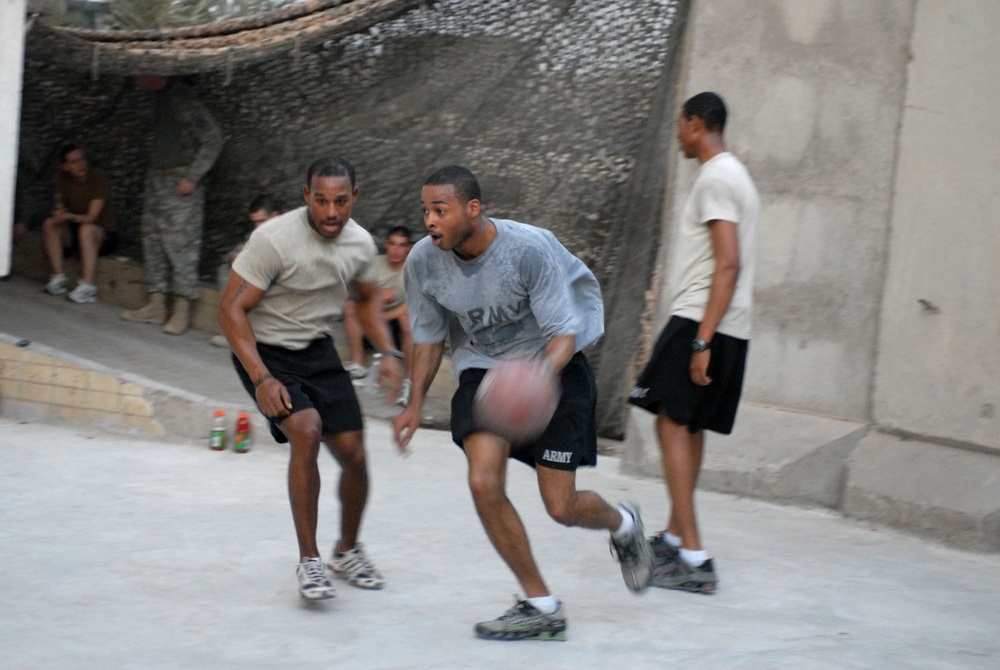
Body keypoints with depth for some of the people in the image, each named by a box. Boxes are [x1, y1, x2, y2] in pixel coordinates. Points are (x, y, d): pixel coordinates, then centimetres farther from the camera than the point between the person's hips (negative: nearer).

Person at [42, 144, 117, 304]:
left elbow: (91, 217, -24)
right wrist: (59, 214, -28)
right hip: (74, 230, 5)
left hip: (102, 232, -5)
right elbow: (59, 208, -3)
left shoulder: (99, 178, -17)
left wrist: (70, 216, -42)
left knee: (86, 229, -37)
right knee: (49, 224, -20)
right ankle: (58, 278, -22)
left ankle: (88, 286, -44)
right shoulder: (63, 180, 0)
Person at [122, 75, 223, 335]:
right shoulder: (159, 97, 11)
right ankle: (156, 306, 14)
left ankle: (182, 311, -2)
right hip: (157, 178, 9)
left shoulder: (182, 99, -17)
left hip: (181, 183, -9)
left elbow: (213, 138, -18)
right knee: (153, 241, 9)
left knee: (180, 245, -7)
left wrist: (192, 177, -18)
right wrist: (152, 175, 13)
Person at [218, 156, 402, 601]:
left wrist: (388, 352, 1)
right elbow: (231, 308, -21)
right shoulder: (274, 239, -24)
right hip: (263, 351, -5)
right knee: (306, 430, -27)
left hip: (318, 350, 5)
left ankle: (347, 551, 29)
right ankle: (308, 560, -15)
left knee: (353, 454, 0)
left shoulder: (360, 244, -5)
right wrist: (261, 379, -28)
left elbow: (366, 298, 16)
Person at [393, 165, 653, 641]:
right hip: (482, 367, 4)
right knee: (484, 482, -20)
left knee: (560, 507, -5)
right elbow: (429, 335, 5)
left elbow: (564, 334, -23)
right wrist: (416, 404, -2)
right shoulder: (423, 261, -13)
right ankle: (541, 607, -3)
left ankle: (622, 524, 34)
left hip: (551, 364, -3)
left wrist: (541, 374, -44)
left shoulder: (530, 249, -26)